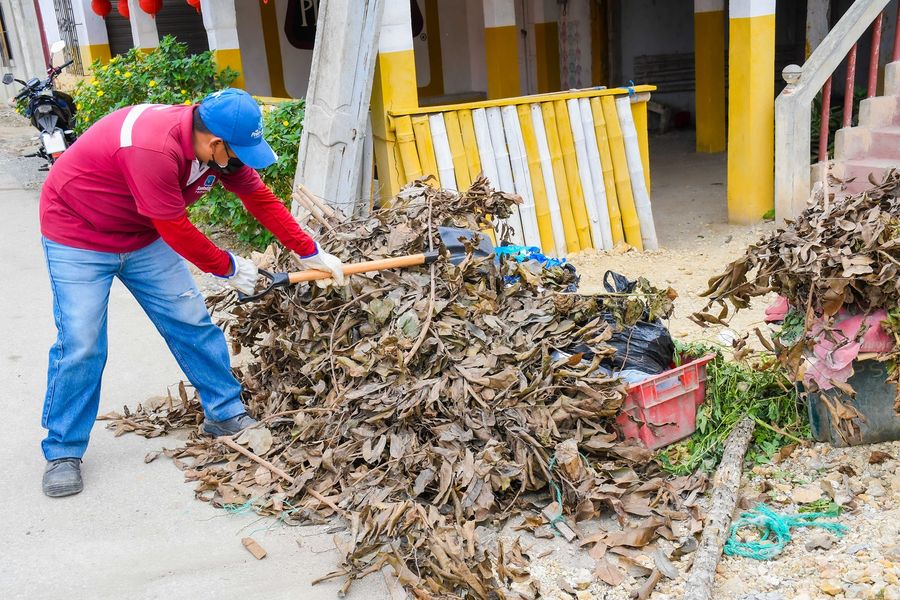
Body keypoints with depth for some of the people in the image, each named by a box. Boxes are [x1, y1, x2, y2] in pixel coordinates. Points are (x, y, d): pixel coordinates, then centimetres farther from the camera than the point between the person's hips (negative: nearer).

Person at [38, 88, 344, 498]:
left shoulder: (217, 144, -11)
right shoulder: (153, 148, -38)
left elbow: (261, 199, -1)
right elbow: (175, 229, -29)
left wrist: (311, 254, 1)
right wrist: (228, 268, -14)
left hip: (143, 236, 7)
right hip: (77, 238, -7)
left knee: (191, 323, 4)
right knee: (80, 346, -8)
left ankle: (225, 415, 18)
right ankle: (63, 452, 8)